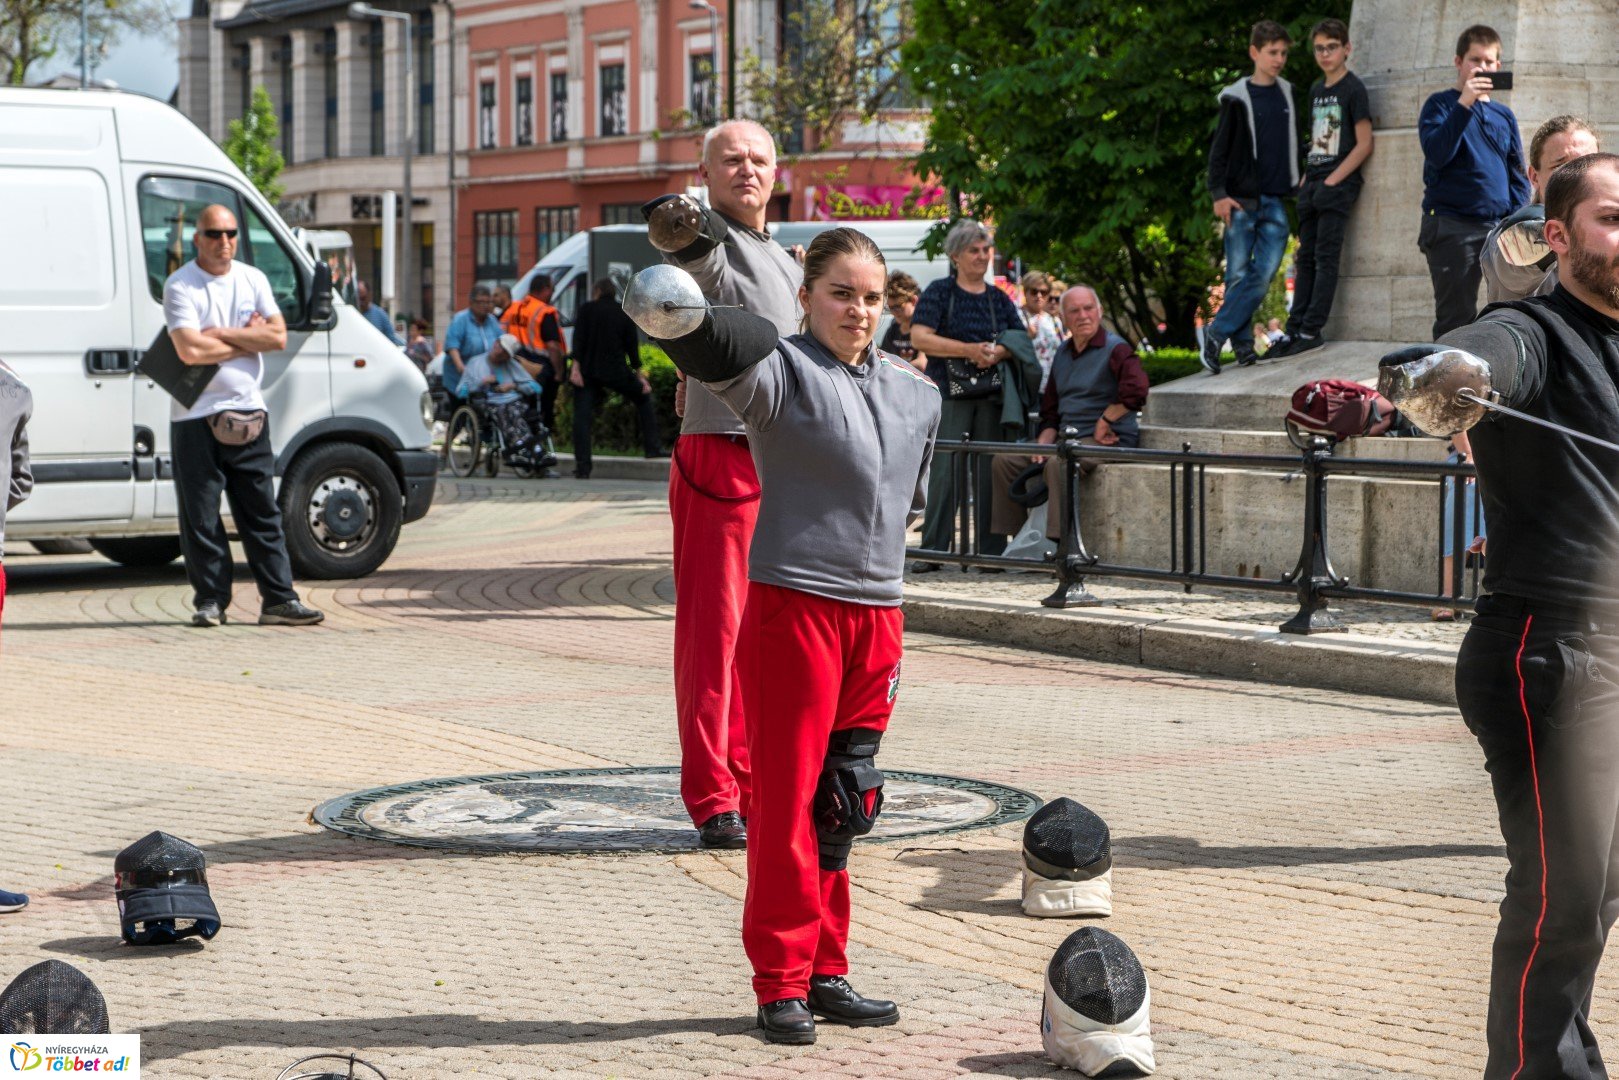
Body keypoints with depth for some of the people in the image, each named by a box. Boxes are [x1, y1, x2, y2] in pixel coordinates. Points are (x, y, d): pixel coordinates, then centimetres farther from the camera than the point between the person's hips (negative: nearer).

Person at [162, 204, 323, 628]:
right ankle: (210, 600, 10)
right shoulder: (180, 286, -6)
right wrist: (247, 340, -7)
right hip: (196, 416, -4)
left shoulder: (253, 280, 10)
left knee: (263, 512, 5)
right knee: (200, 517, 1)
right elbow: (190, 350, -19)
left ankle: (279, 599, 8)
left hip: (248, 414, 4)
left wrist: (221, 333, -11)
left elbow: (278, 337, -1)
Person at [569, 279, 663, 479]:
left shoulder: (586, 309, 4)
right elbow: (632, 345, 5)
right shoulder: (624, 314, 9)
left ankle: (582, 466, -13)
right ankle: (653, 447, 18)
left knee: (582, 417, -2)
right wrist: (639, 374, 9)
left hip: (588, 372, -1)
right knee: (643, 399, 22)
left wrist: (576, 365, -12)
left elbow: (578, 338, -7)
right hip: (616, 371, 1)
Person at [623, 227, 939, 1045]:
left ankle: (825, 974, 20)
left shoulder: (916, 395, 12)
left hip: (877, 613, 6)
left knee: (842, 802, 11)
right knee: (786, 798, -2)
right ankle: (780, 982, 5)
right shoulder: (784, 371, -8)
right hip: (792, 606, -6)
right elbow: (729, 361, -31)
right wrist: (684, 322, -50)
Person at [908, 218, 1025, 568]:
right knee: (945, 470, -10)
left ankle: (991, 550, 6)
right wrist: (969, 350, -14)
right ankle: (932, 549, -6)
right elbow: (920, 337, -9)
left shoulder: (998, 298, 16)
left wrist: (999, 352, -8)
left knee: (990, 471, 2)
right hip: (949, 393, -4)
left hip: (992, 395, 4)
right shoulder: (939, 293, 3)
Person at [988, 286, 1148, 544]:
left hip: (1107, 440, -8)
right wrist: (1043, 443, 3)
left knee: (1058, 463, -36)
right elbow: (1050, 410, 20)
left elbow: (1135, 390, -28)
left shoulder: (1115, 349, -8)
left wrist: (1105, 421, -19)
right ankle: (1018, 536, -1)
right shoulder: (1063, 353, 17)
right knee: (1005, 460, -2)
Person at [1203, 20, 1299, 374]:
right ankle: (1241, 343, 5)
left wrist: (1302, 182, 15)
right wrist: (1219, 193, -8)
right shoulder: (1237, 98, 0)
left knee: (1263, 275, -9)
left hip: (1276, 202, 3)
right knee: (1239, 275, -2)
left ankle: (1216, 333, -3)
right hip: (1242, 200, -3)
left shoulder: (1289, 95, 13)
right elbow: (1219, 149, -1)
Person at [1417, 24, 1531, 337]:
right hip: (1452, 226, -4)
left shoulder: (1504, 115, 15)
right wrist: (1464, 104, -20)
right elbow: (1436, 153, -15)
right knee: (1456, 317, -4)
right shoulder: (1441, 105, 2)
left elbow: (1518, 176, 16)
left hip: (1499, 227, 5)